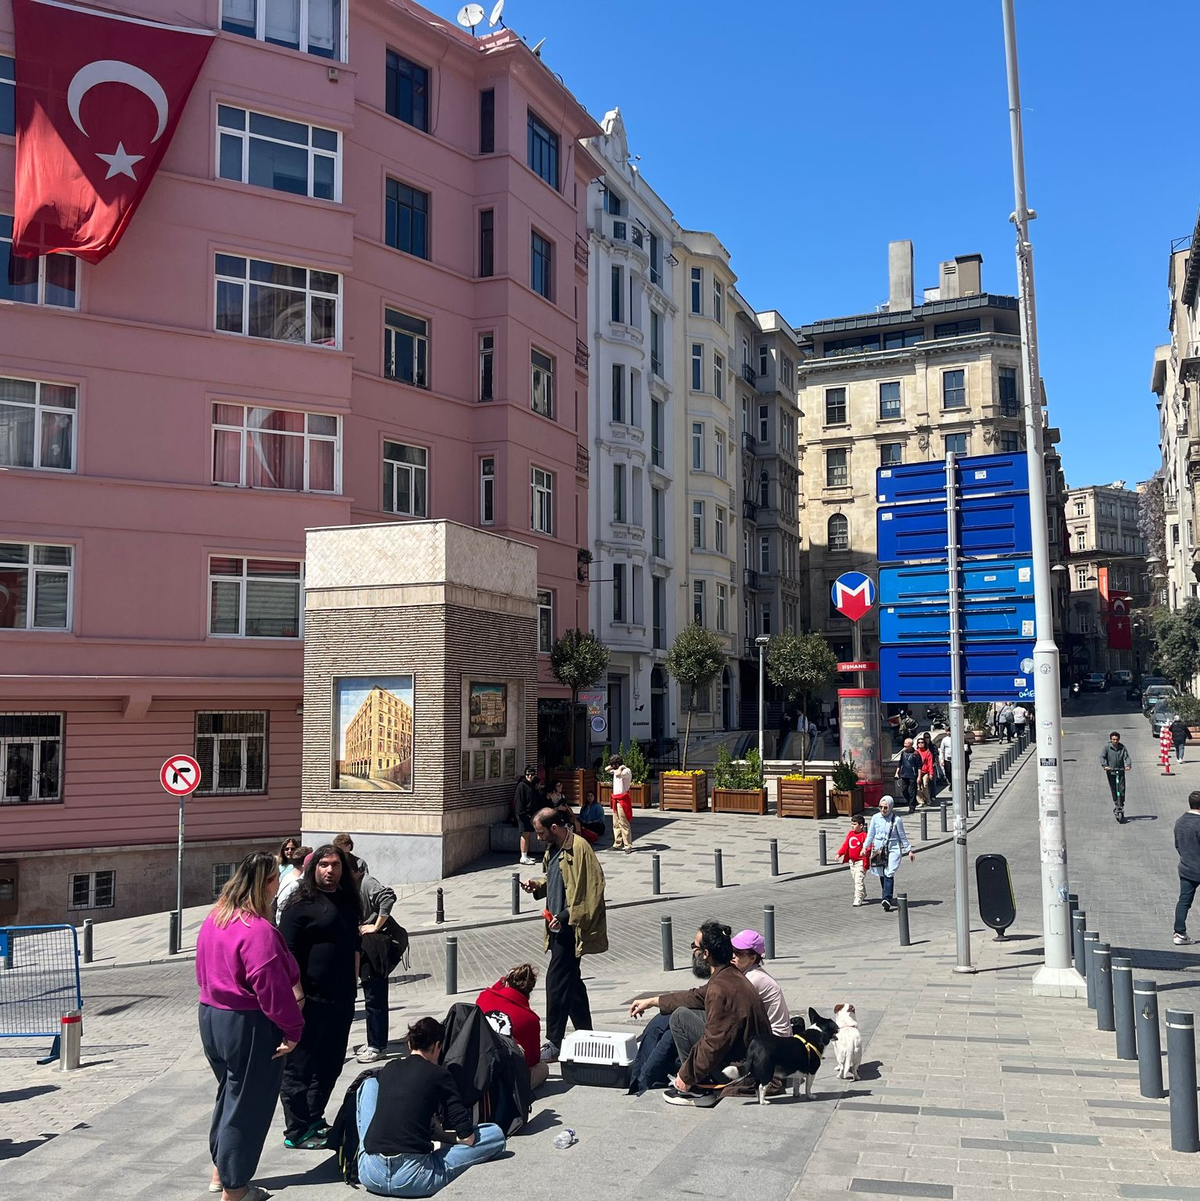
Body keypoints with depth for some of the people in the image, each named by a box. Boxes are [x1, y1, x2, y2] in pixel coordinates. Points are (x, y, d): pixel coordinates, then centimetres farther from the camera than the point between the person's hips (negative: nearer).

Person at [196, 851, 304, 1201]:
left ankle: (220, 1171, 38)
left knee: (229, 1093, 25)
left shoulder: (214, 919, 4)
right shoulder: (258, 929, -24)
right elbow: (271, 985, -24)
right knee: (246, 1104, 6)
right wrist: (292, 1027, -15)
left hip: (211, 1015, 9)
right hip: (249, 1026, -9)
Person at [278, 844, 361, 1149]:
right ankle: (297, 1132, 12)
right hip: (311, 999, -8)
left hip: (342, 998, 8)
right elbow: (287, 952, -14)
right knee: (300, 1066, 3)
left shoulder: (348, 901, 11)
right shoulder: (303, 904, -11)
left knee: (330, 1064, 17)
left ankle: (314, 1120, 31)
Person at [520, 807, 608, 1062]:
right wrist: (537, 885, 5)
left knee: (556, 980, -8)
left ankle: (553, 1043, -1)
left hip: (570, 926, -10)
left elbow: (591, 888, -21)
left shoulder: (579, 848, -18)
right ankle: (585, 1035, 28)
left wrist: (566, 916, -21)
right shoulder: (553, 849, 12)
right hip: (559, 925, 10)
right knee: (571, 980, 16)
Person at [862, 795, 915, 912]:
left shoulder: (896, 819, -6)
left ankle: (887, 899, -19)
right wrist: (865, 847, 5)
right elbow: (870, 834, 10)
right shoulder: (875, 818, 1)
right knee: (882, 875, 7)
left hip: (893, 849, -3)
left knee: (889, 874, -15)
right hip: (879, 849, 3)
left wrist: (909, 850, 8)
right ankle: (888, 898, 21)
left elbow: (902, 836, 5)